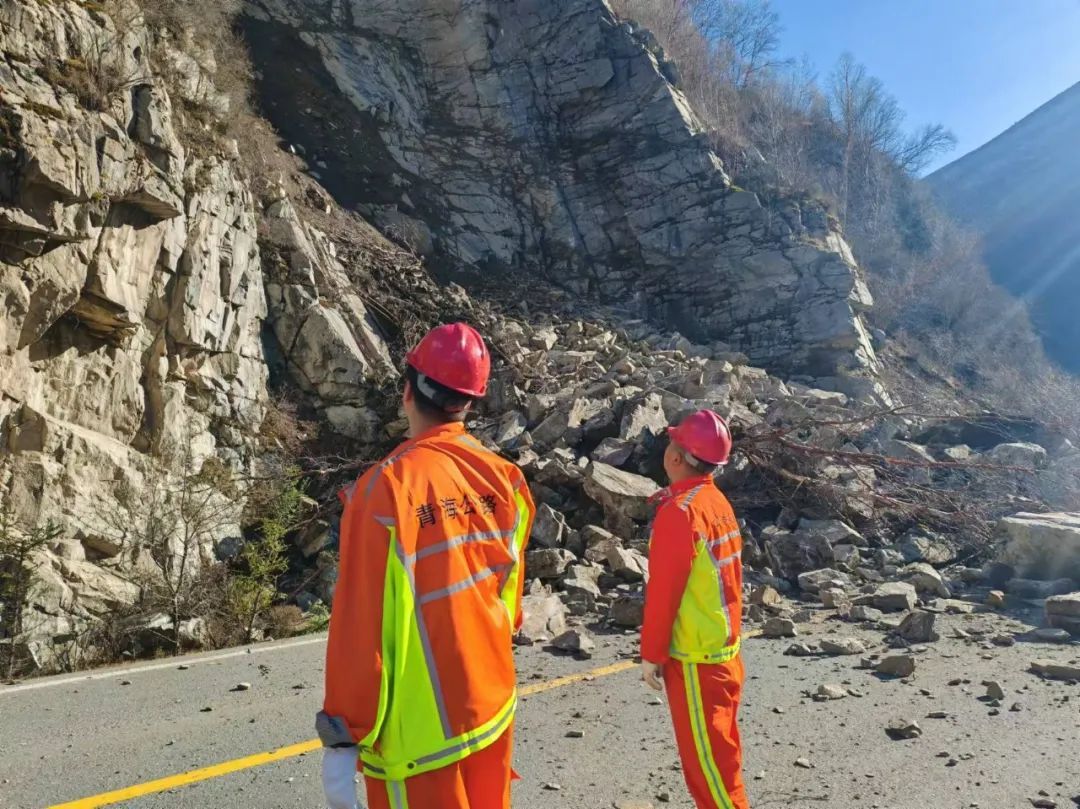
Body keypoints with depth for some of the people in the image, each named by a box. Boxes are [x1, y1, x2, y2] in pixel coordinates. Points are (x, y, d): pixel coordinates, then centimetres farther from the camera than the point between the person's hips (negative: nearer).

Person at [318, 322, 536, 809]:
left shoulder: (388, 486, -21)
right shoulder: (504, 478, -5)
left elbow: (362, 623, -18)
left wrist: (344, 735, -8)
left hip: (421, 730, -5)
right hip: (494, 707, 5)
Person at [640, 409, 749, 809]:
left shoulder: (679, 510, -20)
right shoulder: (718, 502, 5)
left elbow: (663, 589, -18)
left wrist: (651, 653, -10)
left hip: (694, 656, -8)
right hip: (724, 647, 9)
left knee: (704, 753, 3)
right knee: (718, 747, 19)